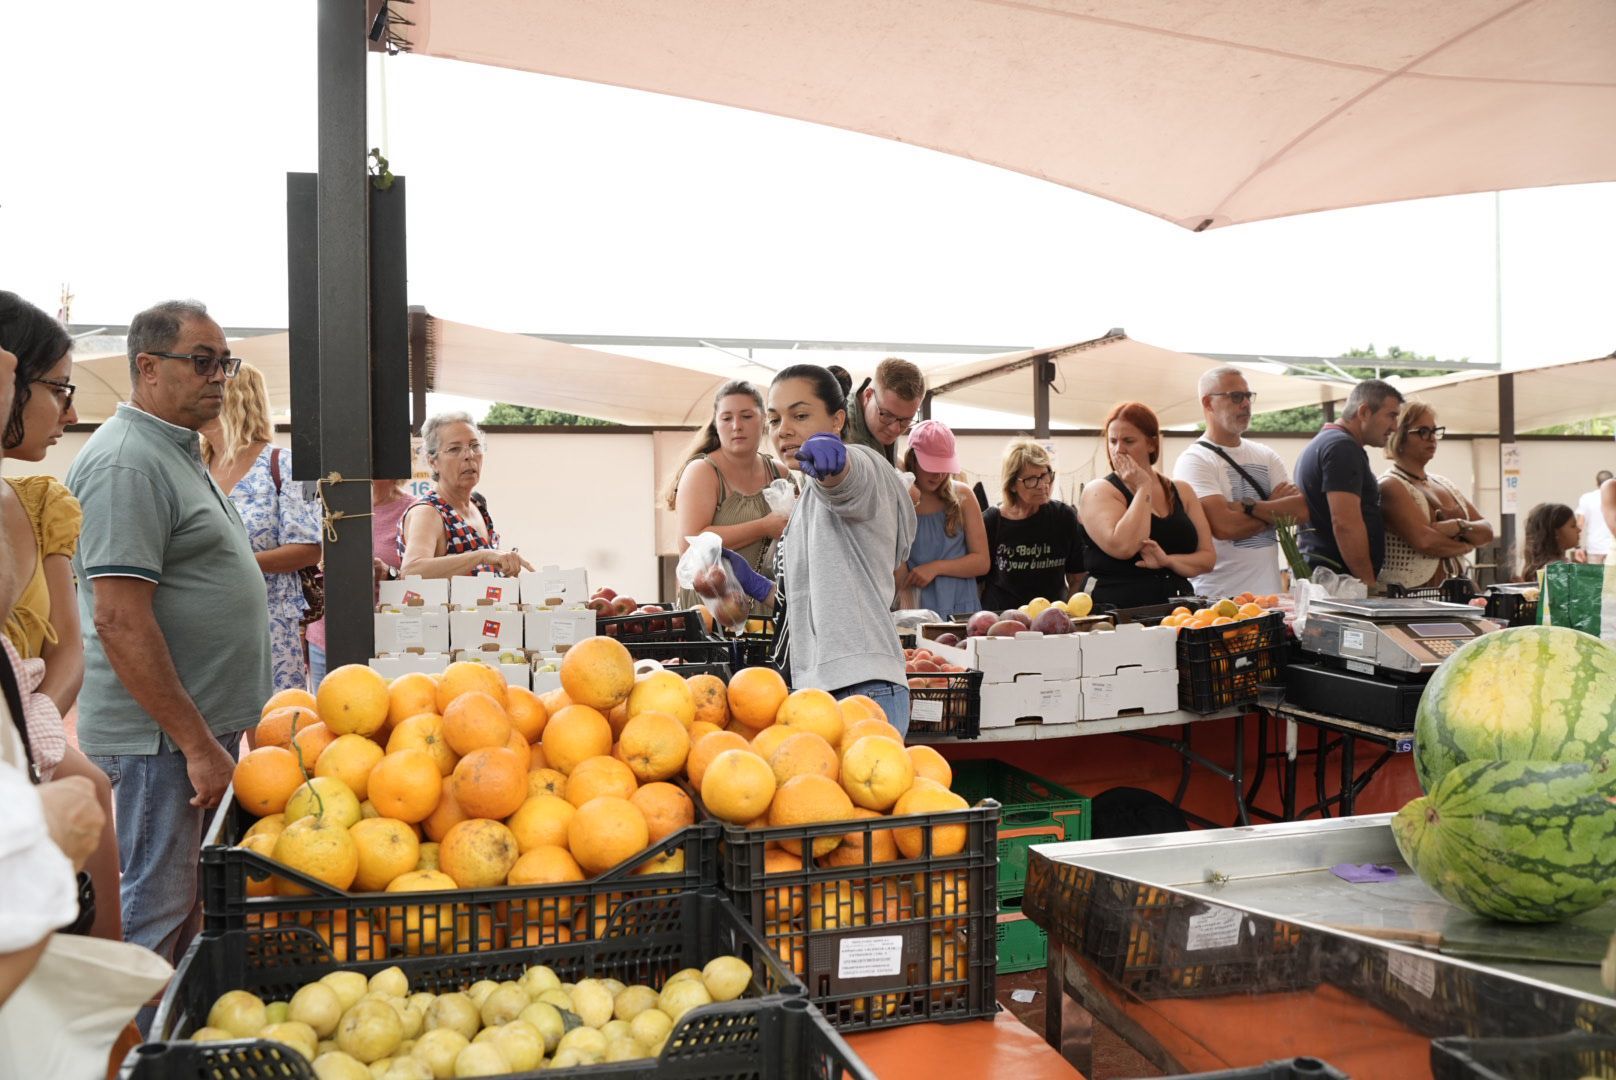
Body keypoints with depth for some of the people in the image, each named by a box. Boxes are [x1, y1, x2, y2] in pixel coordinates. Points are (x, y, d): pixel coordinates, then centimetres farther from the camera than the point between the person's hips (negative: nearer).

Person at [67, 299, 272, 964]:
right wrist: (196, 743, -21)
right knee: (152, 917, 0)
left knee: (185, 904, 18)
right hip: (159, 736, -10)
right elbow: (120, 619, -23)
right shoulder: (127, 462, -17)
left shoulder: (178, 453, 15)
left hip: (201, 728, 10)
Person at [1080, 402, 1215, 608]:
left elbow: (1207, 558, 8)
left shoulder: (1181, 491, 12)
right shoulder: (1099, 491, -1)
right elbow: (1122, 548, -18)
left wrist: (1167, 560, -11)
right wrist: (1143, 488, -8)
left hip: (1177, 610, 2)